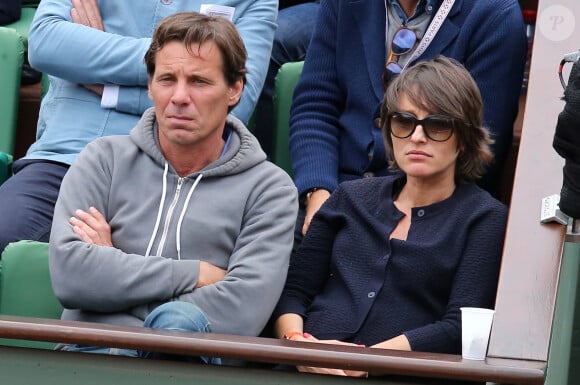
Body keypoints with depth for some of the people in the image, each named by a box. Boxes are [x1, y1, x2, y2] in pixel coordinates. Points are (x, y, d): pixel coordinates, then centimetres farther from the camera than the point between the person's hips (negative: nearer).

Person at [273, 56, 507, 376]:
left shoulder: (484, 218, 8)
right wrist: (296, 343, -8)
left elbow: (458, 328, -4)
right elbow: (293, 290, 15)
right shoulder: (352, 197, 20)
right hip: (312, 371, 4)